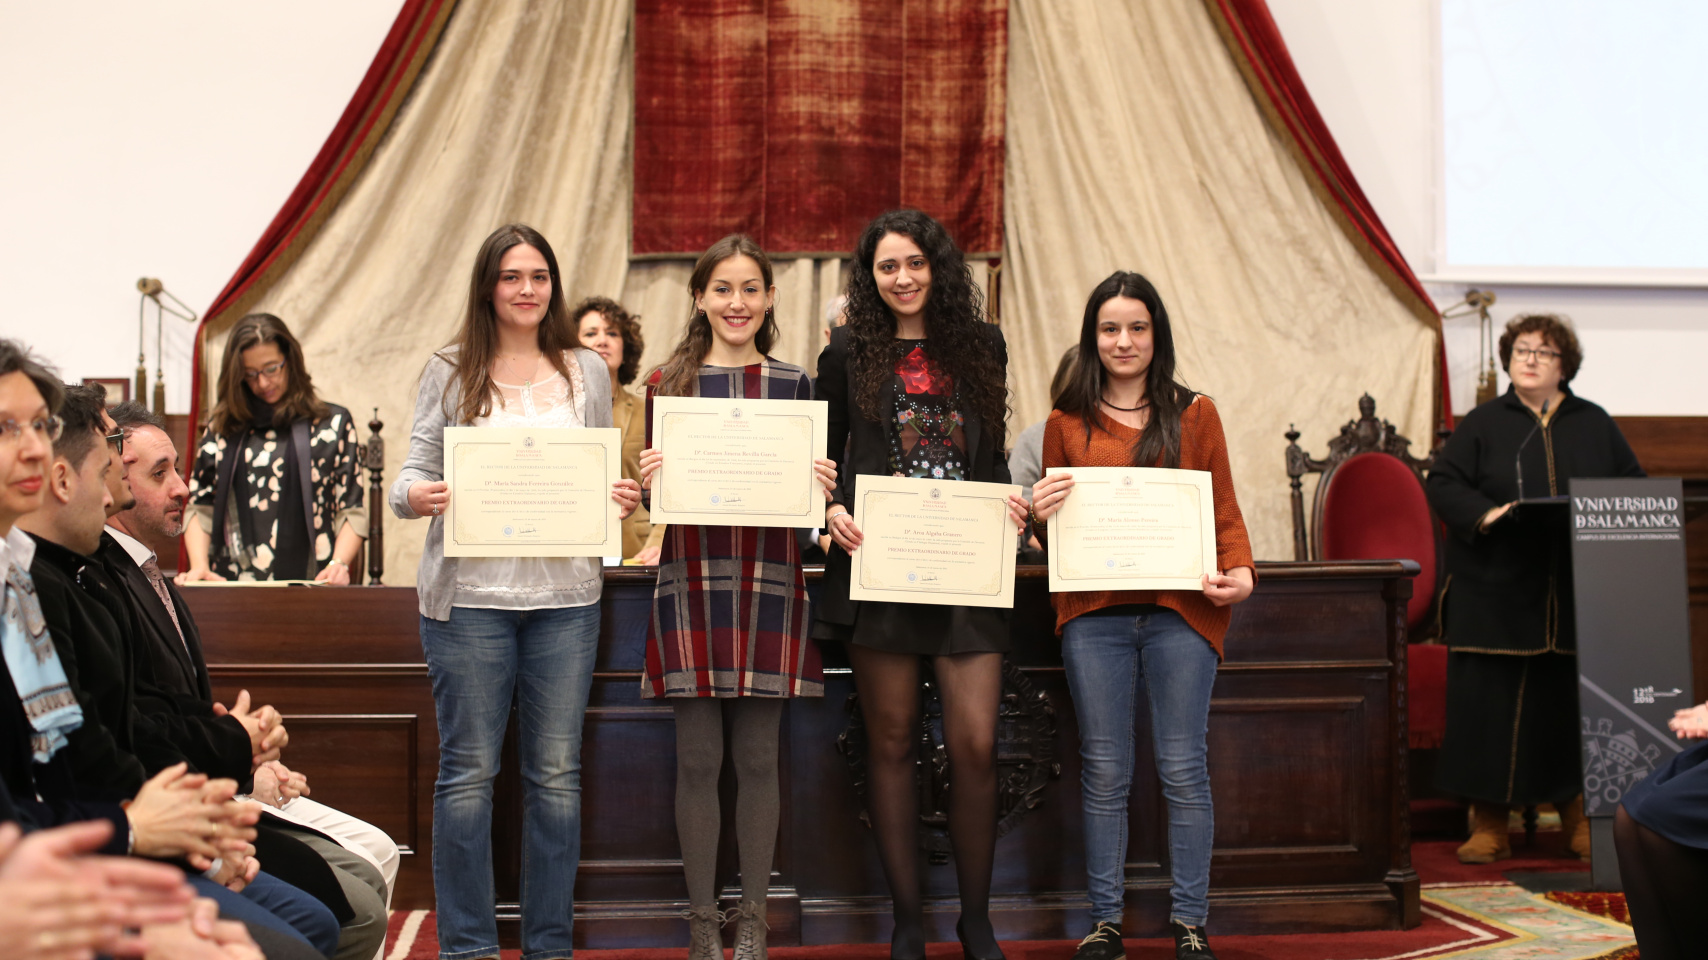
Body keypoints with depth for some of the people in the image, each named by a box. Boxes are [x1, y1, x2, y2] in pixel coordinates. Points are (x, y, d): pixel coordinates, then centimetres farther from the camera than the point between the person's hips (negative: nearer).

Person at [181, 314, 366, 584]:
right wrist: (199, 567, 1)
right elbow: (200, 508, 18)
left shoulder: (334, 423, 14)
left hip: (310, 583, -1)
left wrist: (338, 564, -7)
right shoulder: (222, 427, 18)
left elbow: (351, 511, 10)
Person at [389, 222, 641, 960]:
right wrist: (416, 496, -20)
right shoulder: (450, 372, 5)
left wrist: (622, 498, -7)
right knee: (468, 771, 2)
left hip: (566, 595, 2)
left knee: (557, 774, 6)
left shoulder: (587, 371, 12)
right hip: (470, 594, -2)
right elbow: (415, 471, 2)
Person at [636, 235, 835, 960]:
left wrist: (821, 487, -10)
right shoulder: (668, 383, 7)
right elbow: (654, 492, 8)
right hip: (692, 580, 0)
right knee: (698, 759, 3)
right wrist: (647, 480, -13)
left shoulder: (795, 384, 9)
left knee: (758, 756, 4)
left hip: (769, 582, 0)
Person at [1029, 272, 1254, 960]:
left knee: (1183, 769, 2)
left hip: (1181, 611, -1)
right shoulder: (1067, 422, 10)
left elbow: (1224, 511, 6)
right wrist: (1040, 516, -9)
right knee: (1104, 772, 7)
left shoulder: (1194, 413, 8)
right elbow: (1051, 533, 14)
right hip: (1094, 613, 1)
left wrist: (1239, 572, -11)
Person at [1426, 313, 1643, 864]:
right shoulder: (1483, 424, 8)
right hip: (1495, 596, -2)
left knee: (1574, 701, 3)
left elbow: (1634, 487, 14)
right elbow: (1442, 483, 1)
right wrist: (1483, 514, -17)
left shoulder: (1595, 425, 13)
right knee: (1489, 704, -3)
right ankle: (1489, 825, 5)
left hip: (1577, 598, 2)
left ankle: (1579, 818, 18)